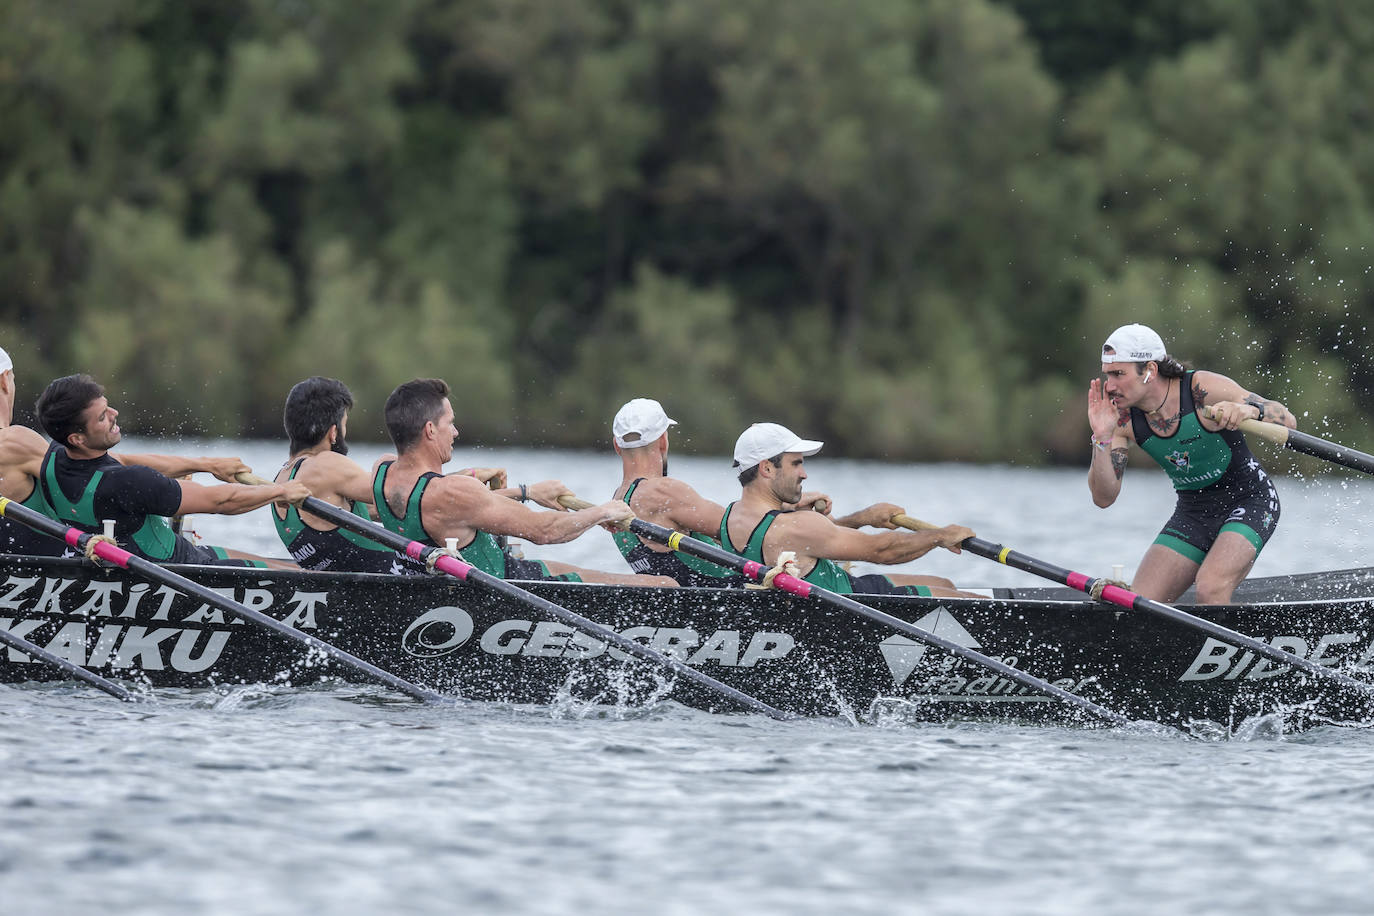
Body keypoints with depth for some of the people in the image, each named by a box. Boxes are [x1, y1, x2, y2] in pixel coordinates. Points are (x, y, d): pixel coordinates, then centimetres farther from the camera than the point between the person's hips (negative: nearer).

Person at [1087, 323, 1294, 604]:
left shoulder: (1203, 389, -24)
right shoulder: (1123, 419, -9)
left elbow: (1287, 422, -25)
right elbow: (1104, 497, -10)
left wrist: (1248, 410, -47)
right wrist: (1101, 438, -25)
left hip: (1249, 500, -5)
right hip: (1192, 513, 6)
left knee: (1210, 590, -29)